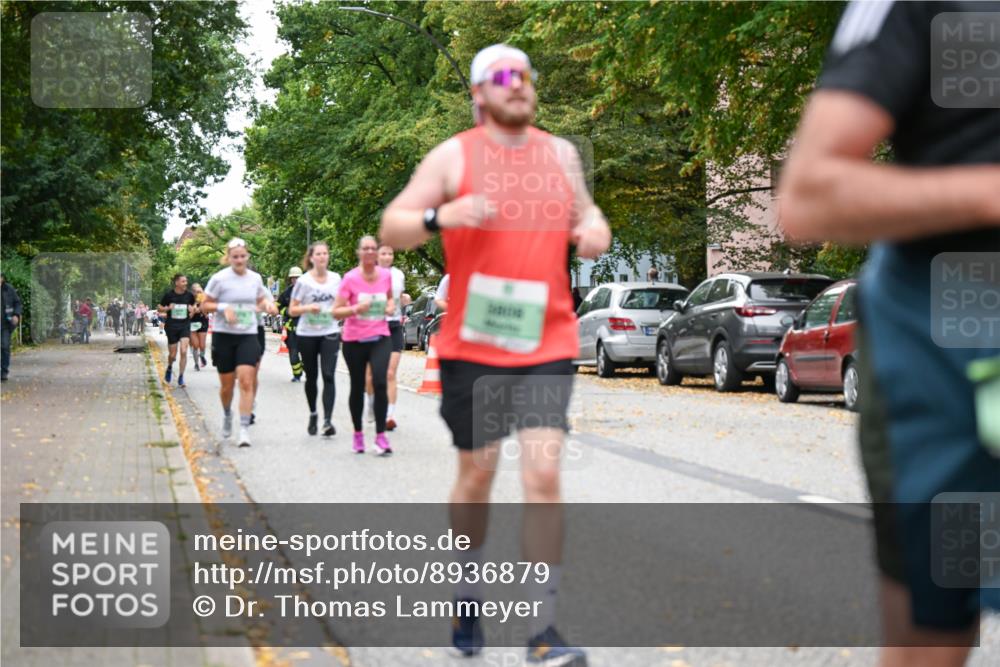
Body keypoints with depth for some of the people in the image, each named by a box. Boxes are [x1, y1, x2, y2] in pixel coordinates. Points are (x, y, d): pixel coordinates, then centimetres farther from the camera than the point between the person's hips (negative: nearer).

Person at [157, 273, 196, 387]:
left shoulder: (189, 295, 0)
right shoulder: (169, 294, -5)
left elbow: (194, 304, 20)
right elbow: (159, 309, 3)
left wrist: (193, 310, -2)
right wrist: (168, 308, -16)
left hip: (185, 326, 1)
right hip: (171, 326, -1)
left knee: (184, 351, -13)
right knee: (173, 354, 5)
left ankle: (180, 377, -3)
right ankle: (169, 368, 39)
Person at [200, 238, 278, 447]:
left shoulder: (255, 278, 4)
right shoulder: (219, 279, -7)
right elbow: (205, 306, -1)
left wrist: (266, 305, -2)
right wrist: (223, 307, -19)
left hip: (248, 336, 1)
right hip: (224, 336, -1)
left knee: (246, 381, -13)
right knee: (227, 385, 8)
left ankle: (244, 429, -12)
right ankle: (227, 415, 39)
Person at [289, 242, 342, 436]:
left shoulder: (335, 278, 4)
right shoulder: (303, 281, -5)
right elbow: (292, 310, -3)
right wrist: (308, 307, -20)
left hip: (330, 333, 1)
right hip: (307, 334, -1)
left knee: (328, 376, -12)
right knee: (311, 377, 10)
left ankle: (327, 420, -17)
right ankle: (313, 414, 31)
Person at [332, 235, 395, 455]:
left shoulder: (386, 275, 2)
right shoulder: (350, 278, -7)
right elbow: (336, 312, -8)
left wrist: (391, 306, 1)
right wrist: (356, 309, -25)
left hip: (380, 337, 1)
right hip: (354, 340, -1)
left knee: (380, 383, -17)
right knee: (357, 387, 9)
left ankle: (381, 435, -11)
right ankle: (358, 434, 25)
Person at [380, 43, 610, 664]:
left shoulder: (561, 154, 12)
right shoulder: (454, 156, 2)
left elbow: (585, 211, 28)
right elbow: (391, 226, 0)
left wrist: (594, 230, 4)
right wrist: (441, 216, -20)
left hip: (547, 343, 2)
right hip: (472, 342, -1)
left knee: (544, 474, -9)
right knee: (477, 474, 7)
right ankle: (467, 601, 29)